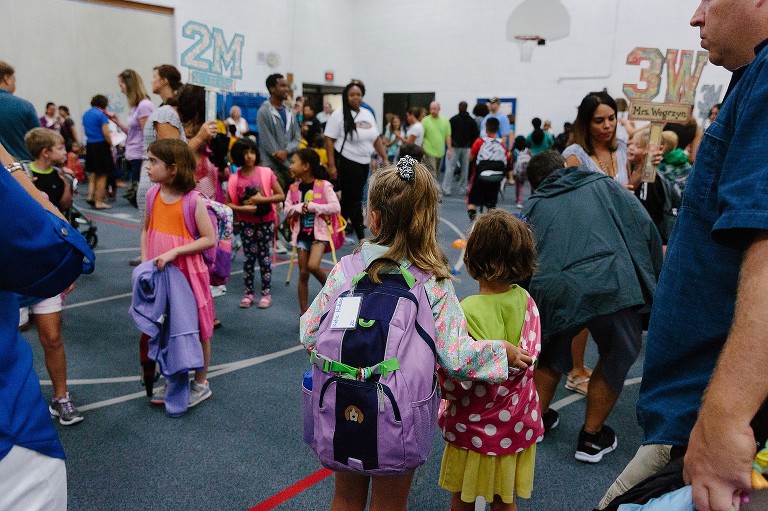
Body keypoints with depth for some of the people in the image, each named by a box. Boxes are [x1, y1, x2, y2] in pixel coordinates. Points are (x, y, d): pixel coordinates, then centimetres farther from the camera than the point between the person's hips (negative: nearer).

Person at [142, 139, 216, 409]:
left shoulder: (193, 200, -16)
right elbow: (146, 229, 12)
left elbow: (210, 239, -16)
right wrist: (145, 259, 0)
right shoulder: (153, 195, 0)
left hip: (188, 274, -5)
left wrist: (174, 252, -22)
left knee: (196, 330, 9)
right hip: (159, 274, 6)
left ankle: (200, 383, 27)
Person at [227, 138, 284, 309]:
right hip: (246, 223, 1)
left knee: (264, 256, 7)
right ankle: (248, 293, 18)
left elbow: (281, 196, -7)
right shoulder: (234, 179, -4)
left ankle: (266, 293, 16)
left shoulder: (266, 173, -7)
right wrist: (243, 208, -16)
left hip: (266, 221, -1)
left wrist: (260, 200, -17)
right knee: (249, 257, 6)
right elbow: (227, 204, 0)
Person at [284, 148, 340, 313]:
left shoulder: (324, 185, -9)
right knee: (303, 273, 4)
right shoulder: (294, 188, 4)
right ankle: (304, 313, 15)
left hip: (319, 232, -4)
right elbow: (287, 210, 3)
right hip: (302, 234, 4)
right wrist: (299, 207, -16)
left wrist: (312, 206, -19)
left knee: (313, 266, -25)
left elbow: (336, 207, -17)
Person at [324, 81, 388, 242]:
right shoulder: (339, 115, -9)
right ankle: (361, 236, 2)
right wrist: (331, 166, -16)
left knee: (349, 197, 14)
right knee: (355, 199, -3)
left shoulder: (368, 114, 10)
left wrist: (385, 158, 8)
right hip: (346, 163, -6)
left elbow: (376, 139, 14)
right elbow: (329, 140, -11)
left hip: (364, 163, 6)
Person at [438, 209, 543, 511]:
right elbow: (531, 357, 5)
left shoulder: (466, 313, -26)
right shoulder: (526, 301, -8)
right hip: (518, 425, 5)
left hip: (475, 429, -5)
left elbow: (454, 386, -23)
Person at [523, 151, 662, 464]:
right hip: (610, 284, -1)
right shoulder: (603, 185, 22)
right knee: (615, 357, 22)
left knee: (551, 356, 28)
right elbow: (645, 228, 13)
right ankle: (592, 437, 30)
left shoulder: (533, 206, 24)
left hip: (551, 290, 2)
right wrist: (653, 281, 20)